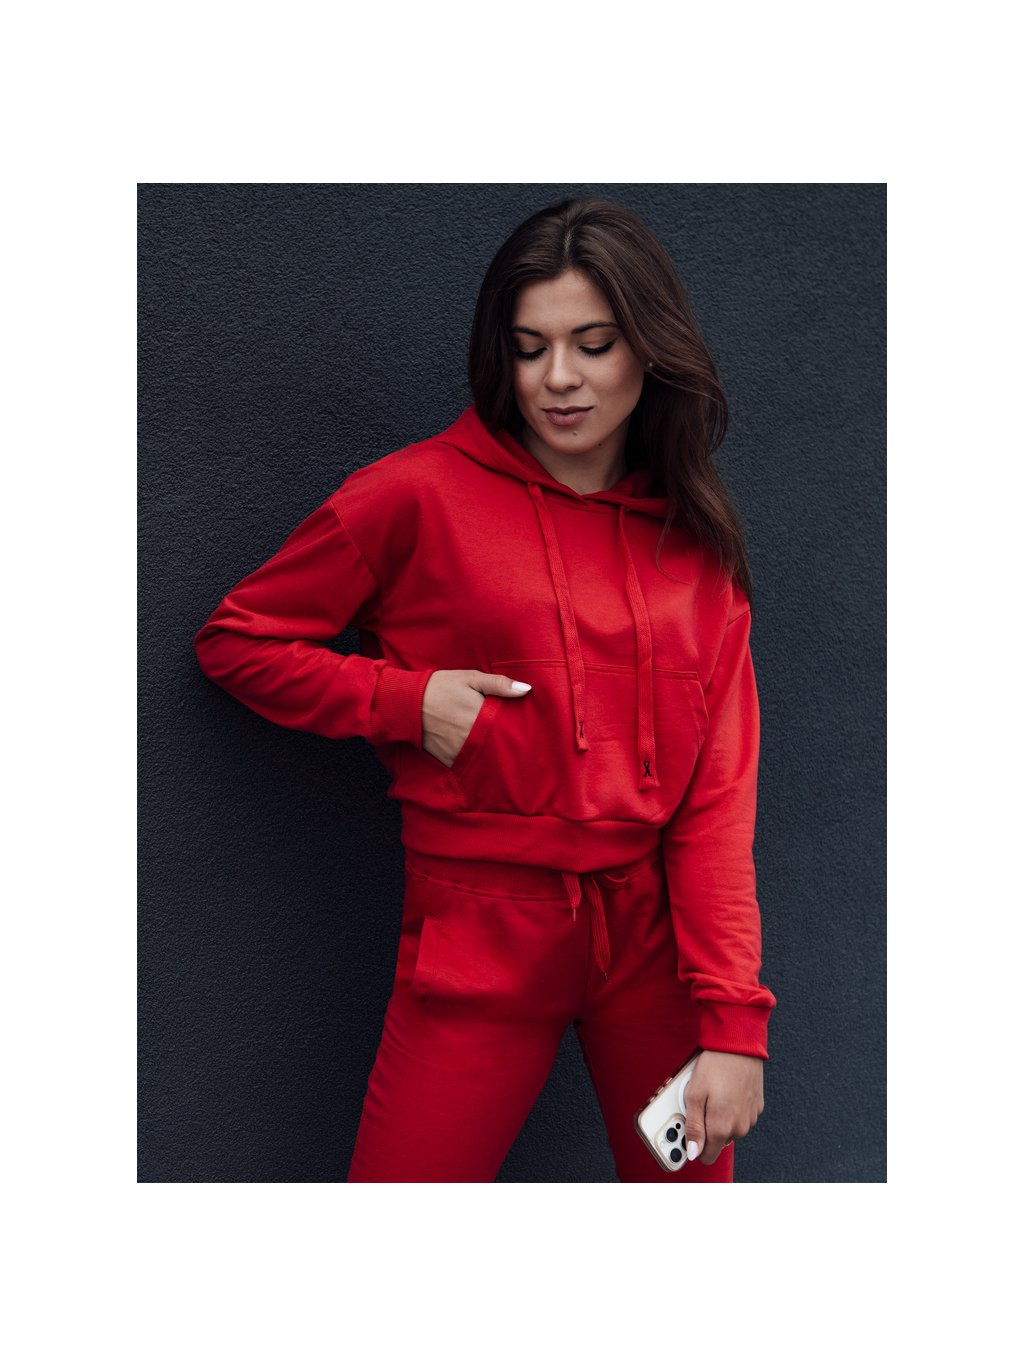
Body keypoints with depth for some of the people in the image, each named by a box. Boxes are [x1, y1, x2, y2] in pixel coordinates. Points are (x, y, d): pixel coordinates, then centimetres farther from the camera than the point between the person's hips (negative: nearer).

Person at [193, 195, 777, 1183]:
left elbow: (720, 791, -1)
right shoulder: (421, 494, -5)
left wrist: (733, 1020, -8)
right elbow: (236, 642, 3)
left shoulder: (694, 536, 4)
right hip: (482, 942, -2)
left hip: (659, 931, 3)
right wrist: (405, 699, -12)